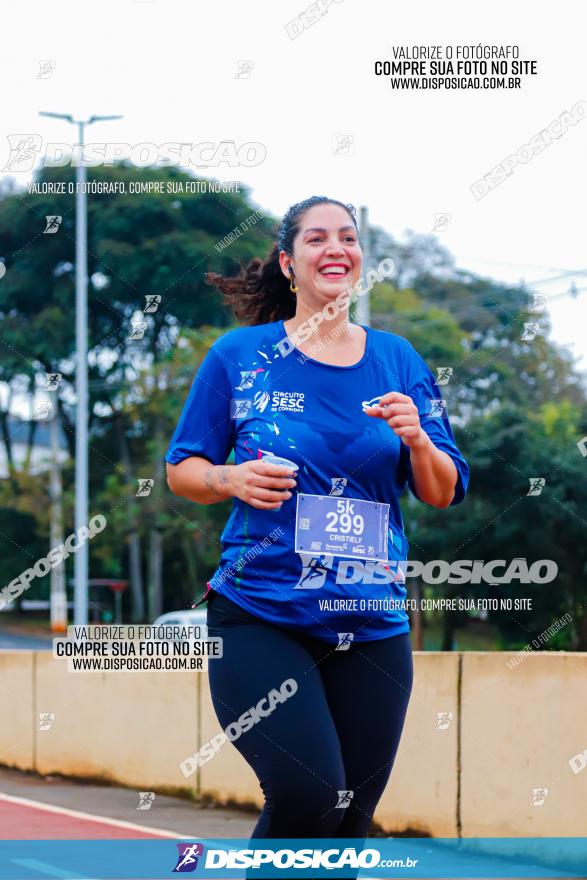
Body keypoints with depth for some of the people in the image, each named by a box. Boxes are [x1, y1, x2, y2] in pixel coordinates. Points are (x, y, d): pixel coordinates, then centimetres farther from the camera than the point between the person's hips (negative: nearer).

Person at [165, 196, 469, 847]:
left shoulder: (396, 361, 9)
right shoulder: (240, 355, 2)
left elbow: (443, 494, 9)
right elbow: (180, 470, 8)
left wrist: (416, 439, -10)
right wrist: (231, 480, -13)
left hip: (372, 629, 3)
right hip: (258, 617, -3)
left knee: (348, 819, 5)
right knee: (307, 794, -23)